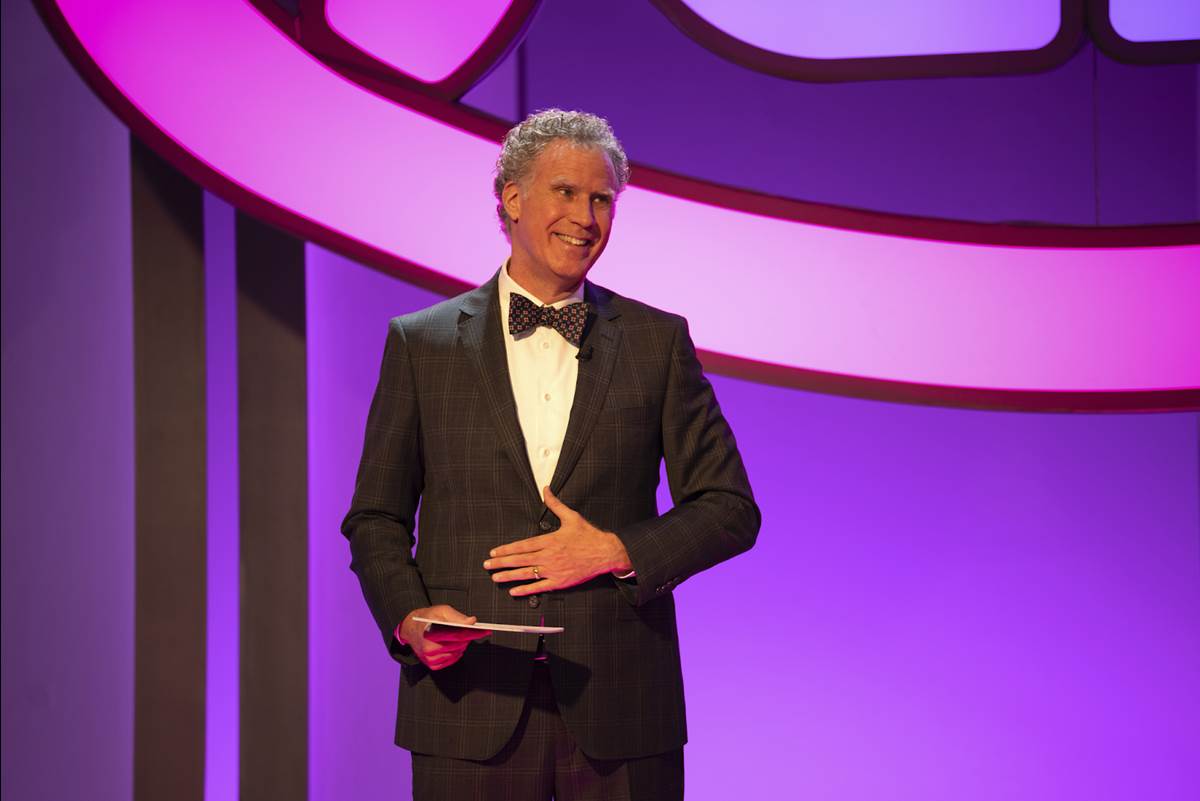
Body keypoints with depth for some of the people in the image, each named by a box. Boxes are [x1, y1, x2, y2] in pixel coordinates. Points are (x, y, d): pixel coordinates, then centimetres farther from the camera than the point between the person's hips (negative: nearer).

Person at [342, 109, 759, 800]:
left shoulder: (658, 341, 7)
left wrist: (616, 551, -8)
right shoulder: (421, 343, 7)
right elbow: (376, 518, 9)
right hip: (470, 699, 0)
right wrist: (409, 615, -9)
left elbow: (731, 509, 7)